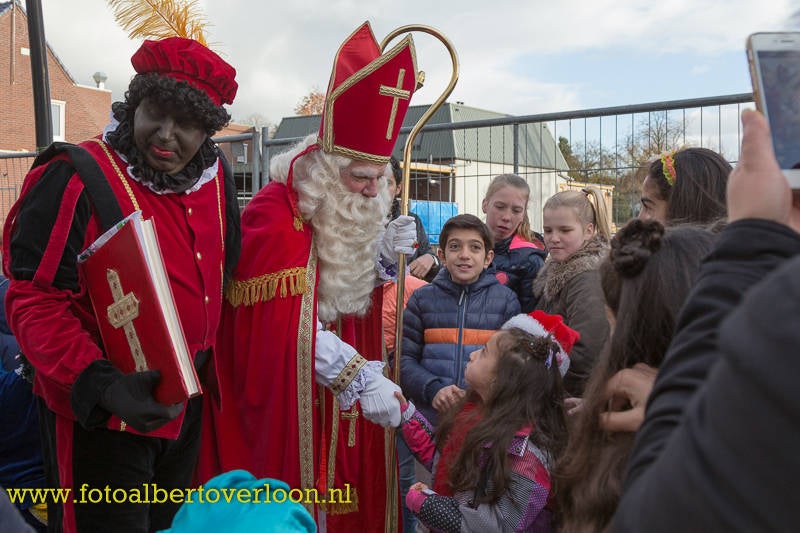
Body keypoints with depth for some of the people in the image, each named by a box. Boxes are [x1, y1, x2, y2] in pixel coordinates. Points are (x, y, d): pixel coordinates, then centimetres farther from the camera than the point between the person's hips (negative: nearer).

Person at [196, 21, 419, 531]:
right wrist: (361, 379, -29)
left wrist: (384, 257, -7)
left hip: (344, 404, 7)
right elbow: (289, 325, -27)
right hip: (286, 401, -7)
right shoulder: (275, 216, -21)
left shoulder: (357, 213, 4)